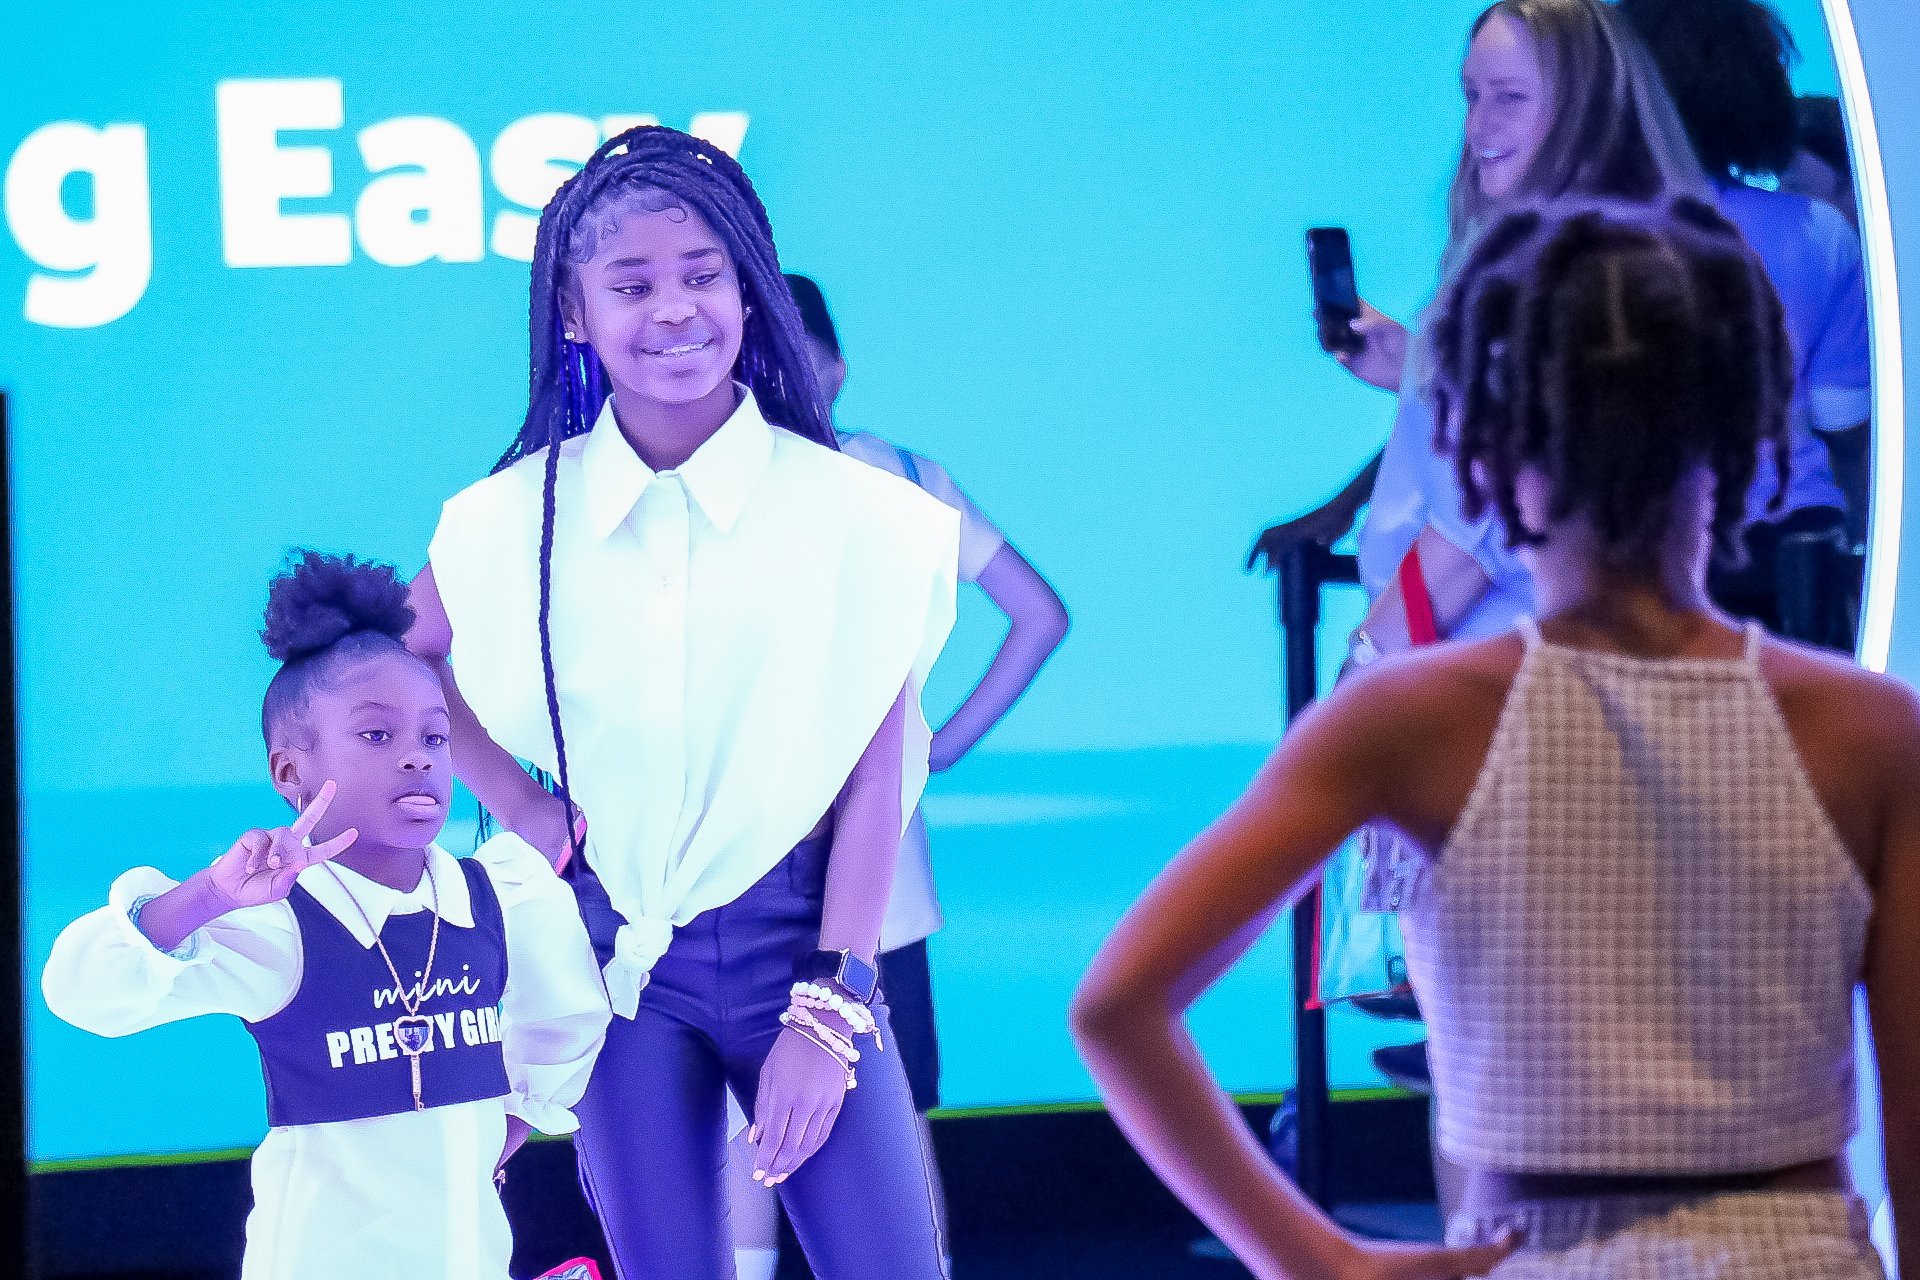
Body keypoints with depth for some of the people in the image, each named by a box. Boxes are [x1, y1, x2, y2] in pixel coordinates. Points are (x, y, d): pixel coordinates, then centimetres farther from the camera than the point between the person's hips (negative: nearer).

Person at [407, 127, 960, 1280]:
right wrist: (517, 806, 2)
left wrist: (828, 1012, -11)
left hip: (796, 932, -2)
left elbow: (876, 778, -8)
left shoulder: (849, 513, -8)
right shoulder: (517, 523, -1)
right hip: (620, 955, 2)